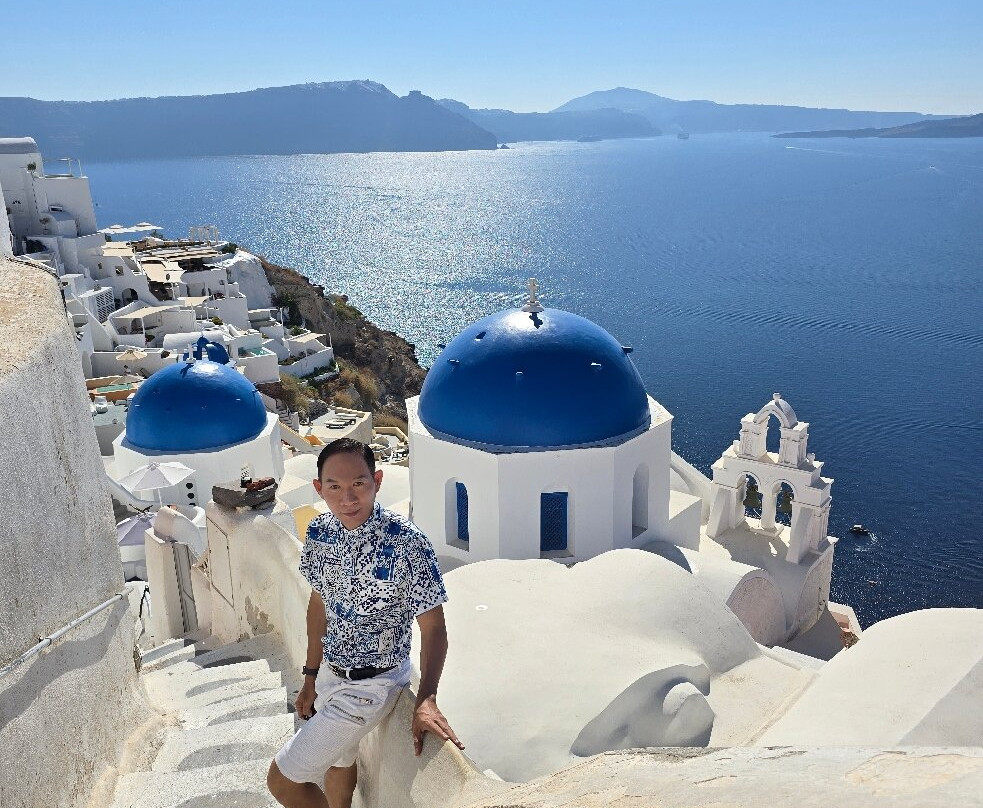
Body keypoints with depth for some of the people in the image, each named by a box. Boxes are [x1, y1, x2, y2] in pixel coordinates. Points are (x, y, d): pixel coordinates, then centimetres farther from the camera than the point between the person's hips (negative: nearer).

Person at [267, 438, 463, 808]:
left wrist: (426, 700, -33)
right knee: (336, 762, 26)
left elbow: (433, 627, -21)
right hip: (330, 673, 6)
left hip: (371, 685, -6)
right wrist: (312, 676, 11)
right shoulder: (319, 532, -7)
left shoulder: (407, 544, -27)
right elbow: (320, 603, 7)